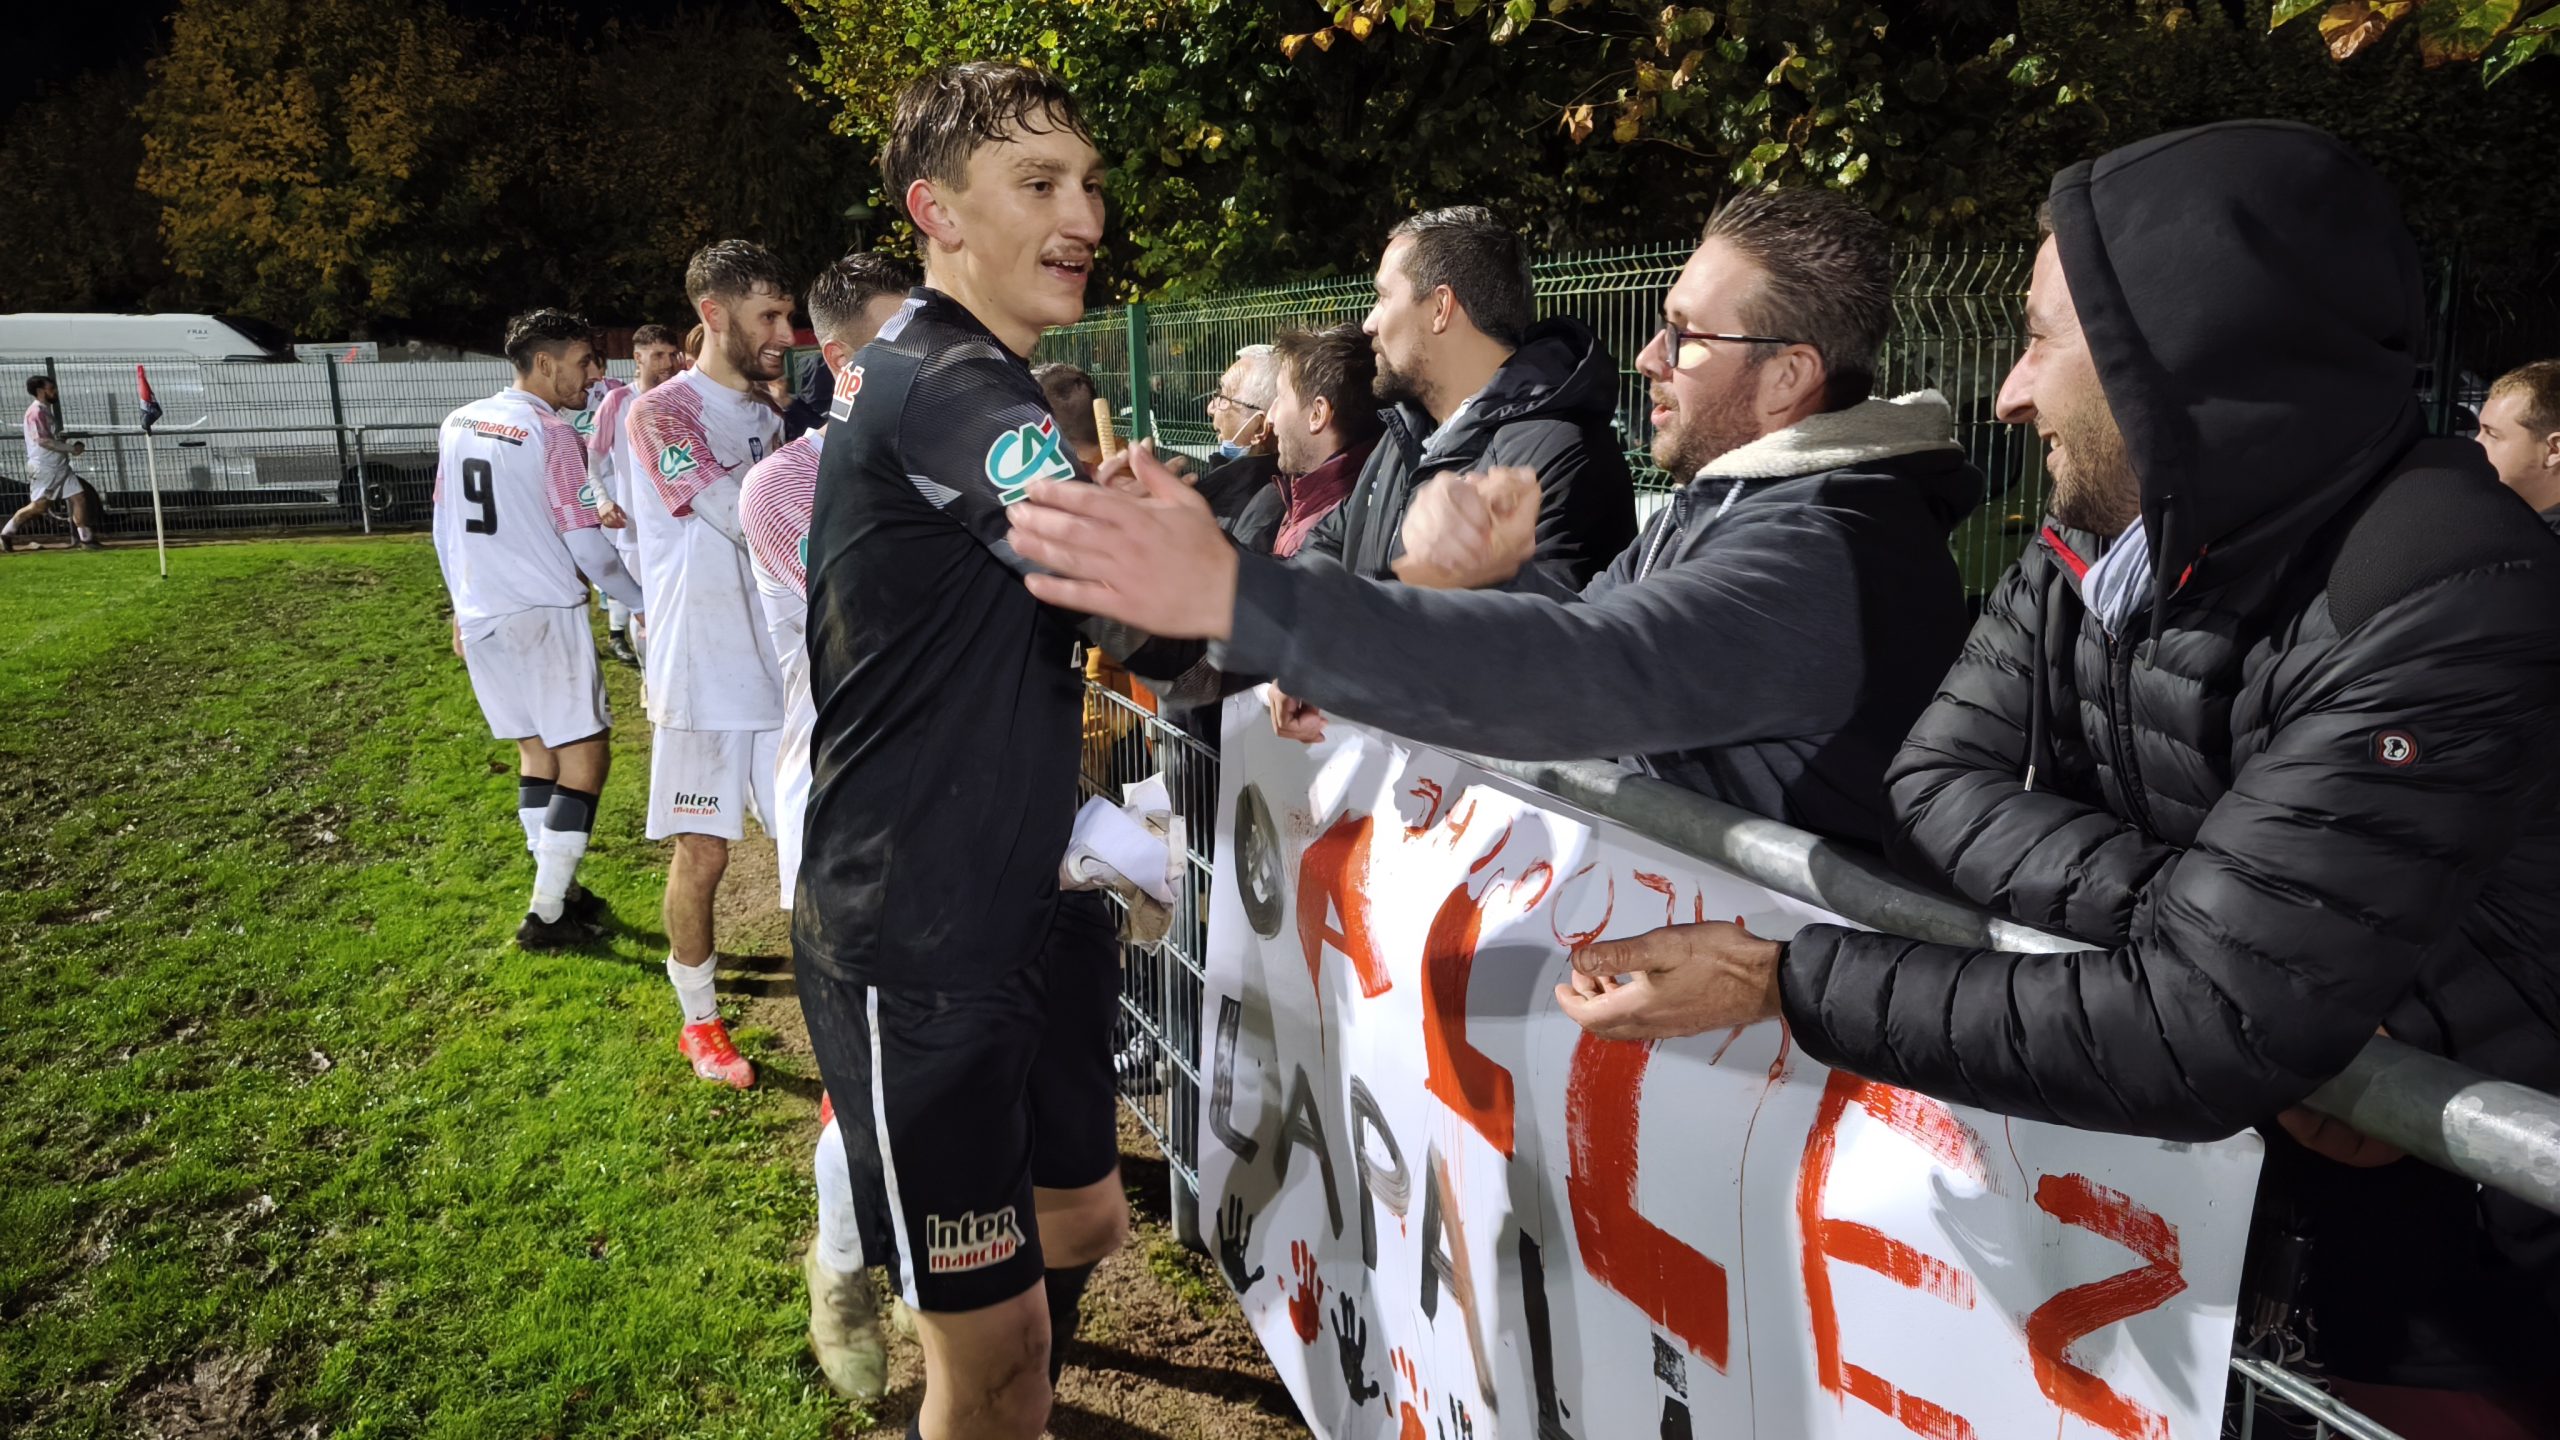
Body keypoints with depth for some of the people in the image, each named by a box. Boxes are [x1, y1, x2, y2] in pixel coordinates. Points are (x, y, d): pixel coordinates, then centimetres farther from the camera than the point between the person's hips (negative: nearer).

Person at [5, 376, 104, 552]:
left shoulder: (47, 410, 15)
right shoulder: (36, 412, -13)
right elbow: (43, 441, -21)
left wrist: (73, 446, 4)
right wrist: (71, 448, -17)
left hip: (60, 466, 9)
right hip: (44, 468, -9)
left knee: (80, 497, 2)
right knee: (39, 506, -3)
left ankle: (86, 539, 6)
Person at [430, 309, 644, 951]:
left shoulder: (458, 424, 10)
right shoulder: (552, 436, -12)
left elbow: (444, 525, 16)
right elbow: (587, 546, -11)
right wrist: (645, 602, 1)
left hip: (480, 618, 8)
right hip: (544, 616, -8)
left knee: (535, 749, 18)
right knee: (584, 755, -1)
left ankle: (559, 889, 22)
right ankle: (546, 914, -1)